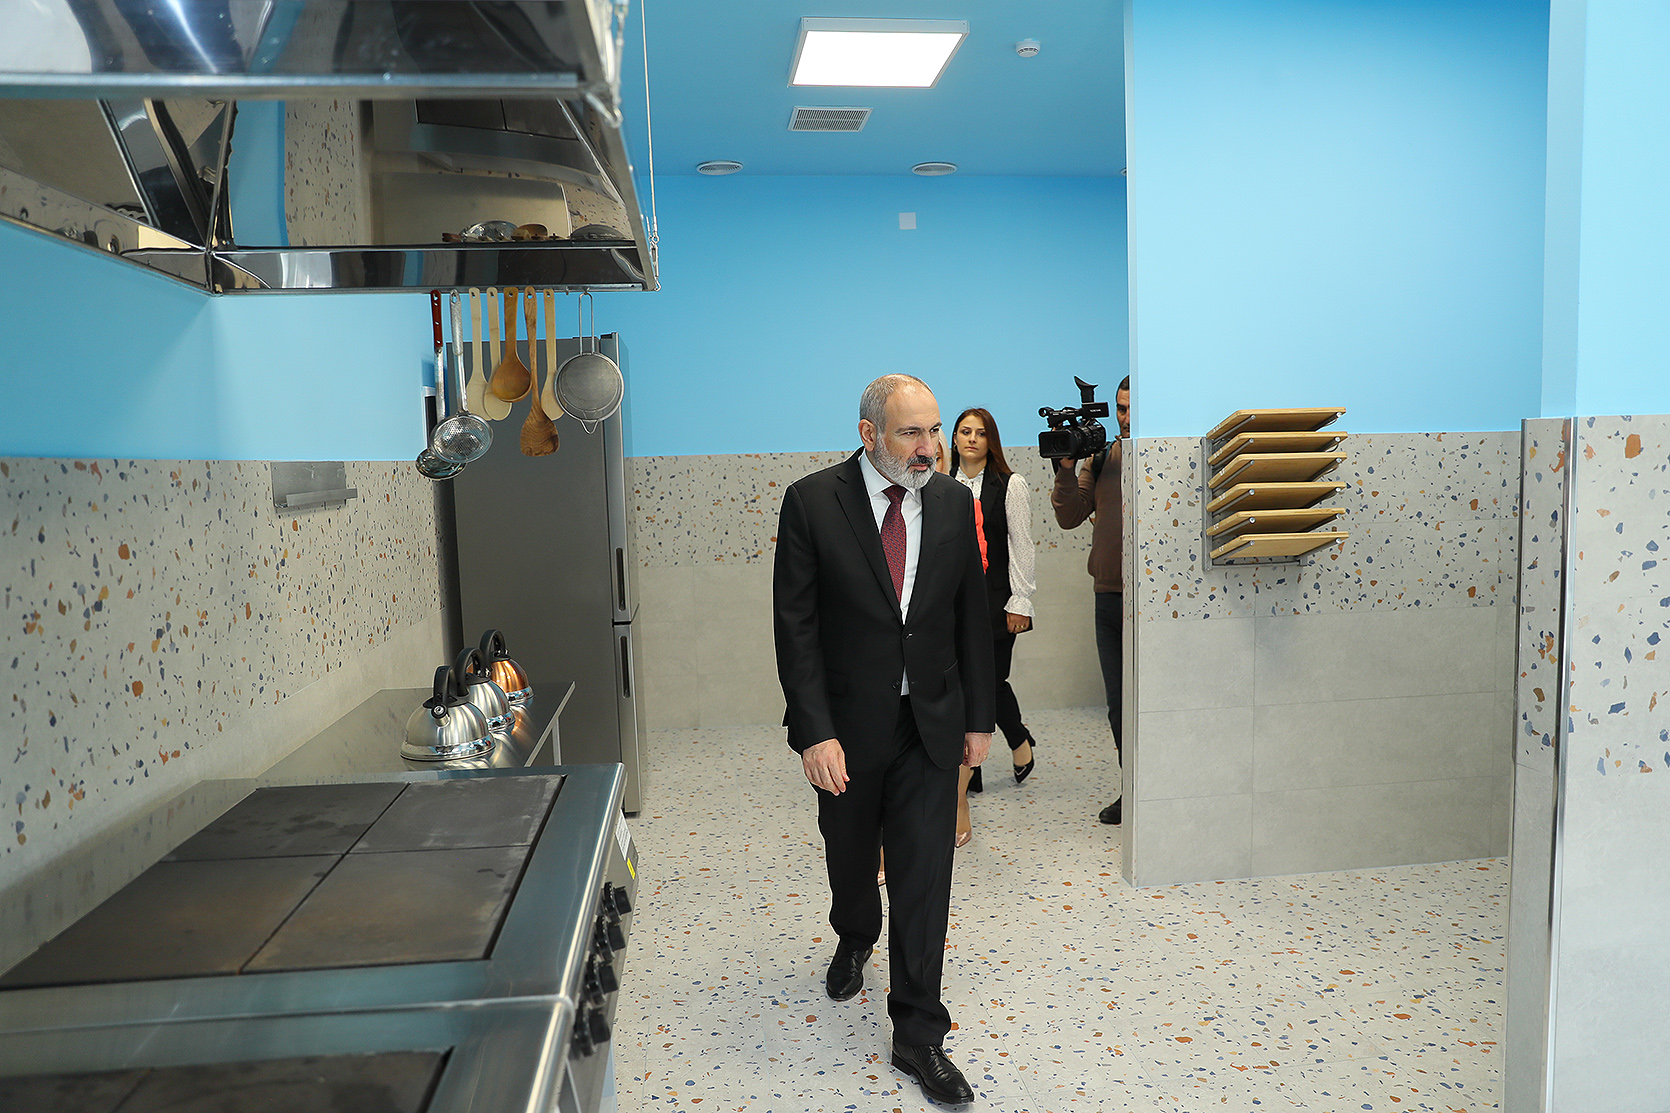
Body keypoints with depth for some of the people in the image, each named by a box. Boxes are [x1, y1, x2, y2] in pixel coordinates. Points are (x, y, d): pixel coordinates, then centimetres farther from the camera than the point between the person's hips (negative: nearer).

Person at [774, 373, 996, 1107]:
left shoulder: (953, 502, -1)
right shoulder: (812, 502, -12)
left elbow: (972, 616, 5)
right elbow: (795, 625, -12)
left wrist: (979, 716, 6)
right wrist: (815, 731, -17)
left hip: (931, 723, 1)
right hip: (847, 723, -1)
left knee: (924, 877, 2)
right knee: (849, 853, 20)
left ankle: (917, 1034, 16)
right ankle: (855, 938, 53)